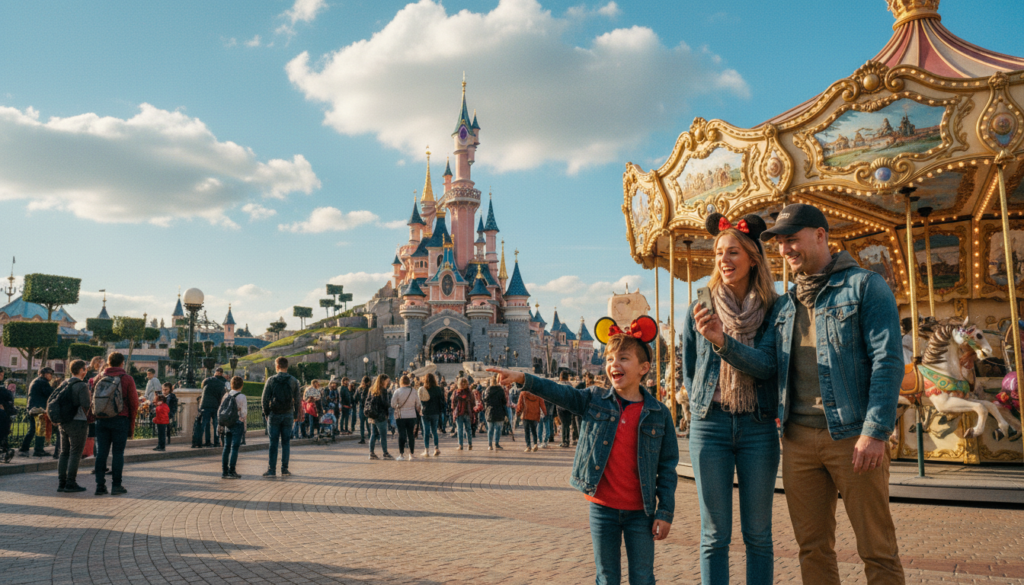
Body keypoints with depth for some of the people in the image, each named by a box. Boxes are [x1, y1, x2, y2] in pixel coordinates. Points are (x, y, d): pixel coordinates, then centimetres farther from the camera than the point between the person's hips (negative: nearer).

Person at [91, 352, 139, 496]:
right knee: (118, 453, 1)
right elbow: (134, 403, -3)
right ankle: (116, 485, 2)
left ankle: (100, 485, 7)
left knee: (101, 453, 7)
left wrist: (96, 416, 14)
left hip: (101, 419, 3)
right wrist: (132, 424, 4)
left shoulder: (98, 378, 8)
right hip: (120, 419, -3)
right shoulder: (127, 379, -2)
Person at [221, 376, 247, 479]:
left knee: (226, 447, 10)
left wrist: (222, 425, 16)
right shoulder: (242, 397, -9)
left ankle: (224, 472, 13)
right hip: (237, 424, -5)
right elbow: (243, 413, -9)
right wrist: (244, 427, -2)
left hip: (227, 424, 5)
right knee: (234, 448, -3)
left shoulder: (226, 395, 7)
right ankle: (231, 472, -3)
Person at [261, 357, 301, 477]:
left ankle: (272, 469, 1)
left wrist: (266, 413, 7)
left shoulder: (271, 380, -4)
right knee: (286, 442, 7)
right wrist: (296, 415, 10)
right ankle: (284, 468, 8)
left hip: (274, 415, -1)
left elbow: (264, 399, -4)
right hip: (288, 415, 2)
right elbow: (297, 399, 3)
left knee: (273, 443, 2)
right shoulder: (293, 381, 1)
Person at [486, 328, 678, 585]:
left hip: (640, 511, -1)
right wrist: (521, 378, -29)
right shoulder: (594, 400, 0)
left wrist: (665, 512, -4)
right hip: (603, 508, 1)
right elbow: (559, 392, -13)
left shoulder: (659, 414, -3)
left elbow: (668, 466, -1)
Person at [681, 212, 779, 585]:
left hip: (758, 427, 0)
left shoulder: (772, 310, 2)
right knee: (714, 535, 6)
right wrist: (705, 405, 5)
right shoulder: (700, 309, 5)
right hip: (709, 426, 0)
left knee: (758, 534, 8)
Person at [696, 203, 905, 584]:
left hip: (852, 436, -5)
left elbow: (888, 361, -9)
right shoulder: (784, 305, 16)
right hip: (798, 439, 5)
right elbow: (766, 365, 7)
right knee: (813, 547, 13)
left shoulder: (864, 286, -2)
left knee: (877, 549, 4)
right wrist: (724, 343, -11)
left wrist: (875, 432, -17)